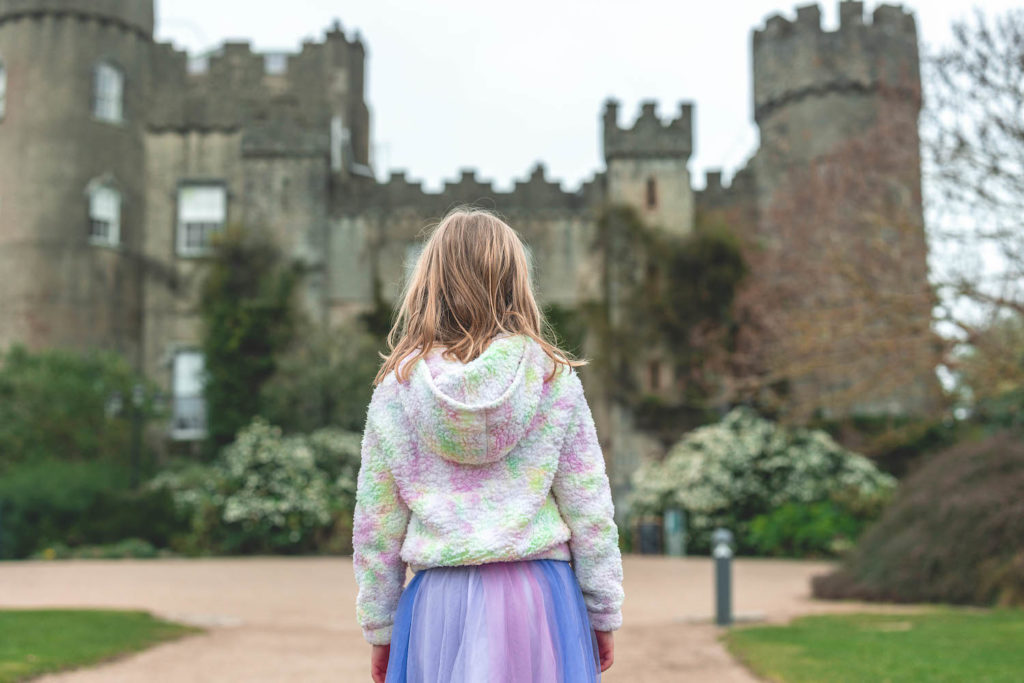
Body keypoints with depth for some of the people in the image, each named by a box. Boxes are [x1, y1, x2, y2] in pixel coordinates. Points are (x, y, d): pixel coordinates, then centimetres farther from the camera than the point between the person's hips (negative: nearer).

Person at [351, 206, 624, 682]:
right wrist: (604, 614, 10)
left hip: (441, 604, 1)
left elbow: (375, 521, 4)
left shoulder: (398, 386, -1)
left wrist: (379, 627, 14)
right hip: (540, 592, 0)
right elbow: (588, 508, 0)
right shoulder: (554, 379, -3)